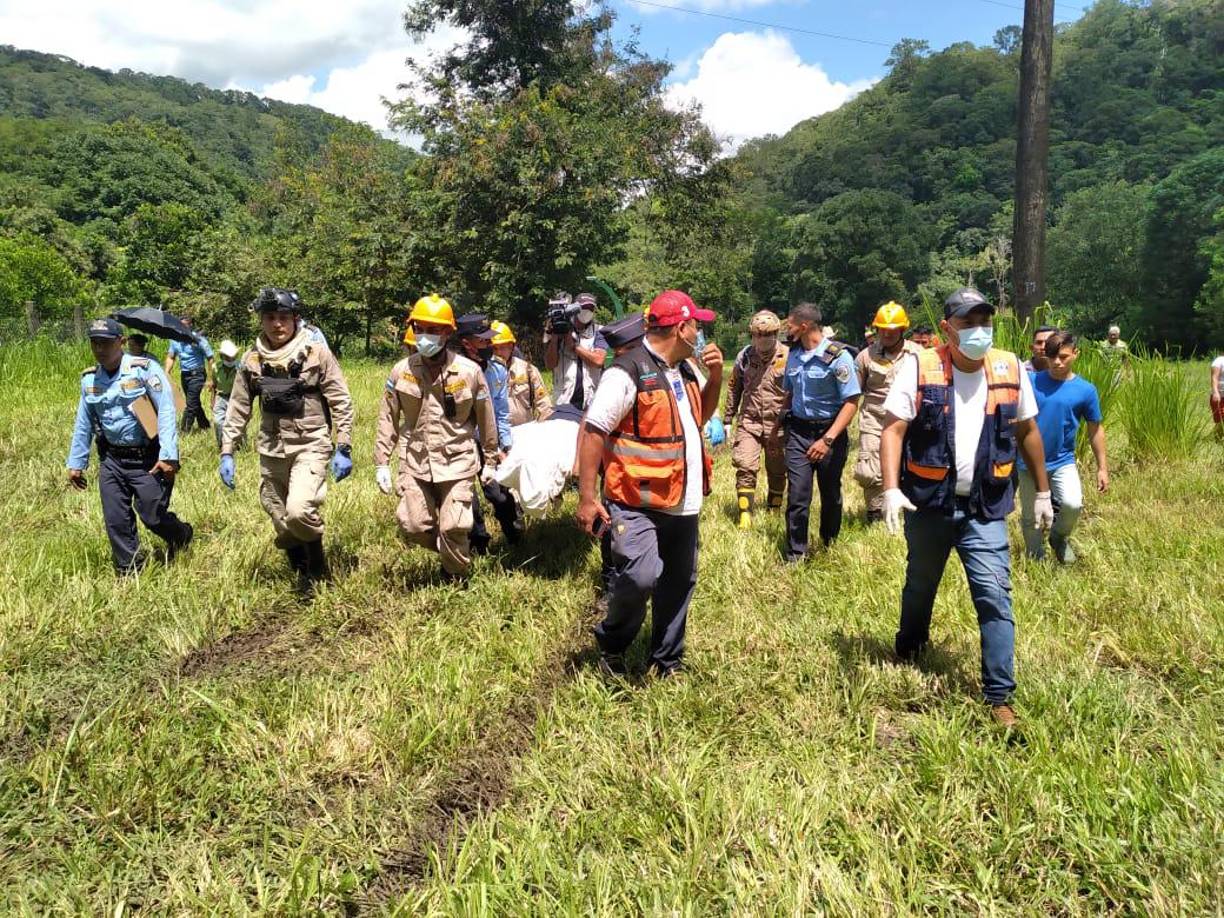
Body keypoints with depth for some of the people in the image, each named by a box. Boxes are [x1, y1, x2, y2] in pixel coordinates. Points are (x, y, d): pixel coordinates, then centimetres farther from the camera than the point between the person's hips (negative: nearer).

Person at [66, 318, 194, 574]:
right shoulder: (89, 379, 7)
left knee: (152, 516, -1)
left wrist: (168, 455, -22)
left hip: (148, 459, -5)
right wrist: (76, 463, 16)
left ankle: (182, 535, 32)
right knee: (116, 521, 6)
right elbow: (83, 424, 16)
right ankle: (129, 571, 22)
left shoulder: (144, 369, -12)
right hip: (112, 459, 5)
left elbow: (166, 412, -16)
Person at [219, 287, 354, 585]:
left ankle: (318, 568, 3)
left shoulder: (316, 353, -6)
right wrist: (226, 453, 6)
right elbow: (237, 409, 11)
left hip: (309, 446, -4)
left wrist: (343, 449, -9)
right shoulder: (252, 360, 5)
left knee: (299, 511, -24)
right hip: (271, 450, 5)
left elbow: (342, 403, -4)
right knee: (282, 524, 9)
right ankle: (304, 578, 29)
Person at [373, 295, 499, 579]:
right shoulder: (401, 371, -3)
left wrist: (490, 461, 9)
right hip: (415, 462, 3)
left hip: (457, 462, -2)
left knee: (453, 529, -7)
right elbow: (387, 418, 4)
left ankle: (456, 578, 22)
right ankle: (454, 551, 33)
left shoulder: (469, 372, -8)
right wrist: (381, 462, 3)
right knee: (413, 527, 1)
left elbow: (486, 420, 3)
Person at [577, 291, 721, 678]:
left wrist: (715, 376, 8)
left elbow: (702, 414, 27)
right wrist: (587, 496, -19)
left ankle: (668, 662, 31)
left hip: (683, 502, 9)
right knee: (641, 577, -21)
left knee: (679, 583, 14)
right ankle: (611, 644, 8)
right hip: (637, 502, -8)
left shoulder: (684, 369, 12)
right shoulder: (628, 372, -15)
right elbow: (593, 432, -16)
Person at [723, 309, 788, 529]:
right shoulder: (745, 356, 3)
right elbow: (734, 388, 12)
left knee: (777, 471, 12)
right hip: (749, 422, 1)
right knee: (746, 468, -9)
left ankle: (774, 509, 32)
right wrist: (728, 419, 13)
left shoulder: (788, 358, -7)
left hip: (778, 424, -1)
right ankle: (745, 515, -2)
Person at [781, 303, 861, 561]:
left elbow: (852, 401, -16)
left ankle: (830, 547, 33)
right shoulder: (794, 354, 5)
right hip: (798, 431, 4)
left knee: (830, 494, 12)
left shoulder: (838, 355, -14)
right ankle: (795, 556, 4)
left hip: (829, 431, -3)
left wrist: (828, 439, -23)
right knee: (797, 494, -4)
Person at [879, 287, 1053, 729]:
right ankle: (907, 657, 44)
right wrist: (891, 490, -23)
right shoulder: (919, 368, -9)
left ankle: (1000, 697, 2)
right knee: (919, 587, 19)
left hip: (984, 510, 1)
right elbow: (893, 430, -12)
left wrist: (1042, 492, 15)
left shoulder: (1011, 370, 1)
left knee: (995, 598, -6)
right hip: (927, 505, -1)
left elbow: (1027, 432, 12)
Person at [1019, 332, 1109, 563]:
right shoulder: (1030, 381, -5)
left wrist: (1102, 468, 4)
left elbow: (1095, 429, 4)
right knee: (1030, 518, 7)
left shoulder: (1085, 390, -4)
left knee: (1072, 504, -23)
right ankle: (1036, 559, 31)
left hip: (1062, 461, -1)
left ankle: (1060, 537, 9)